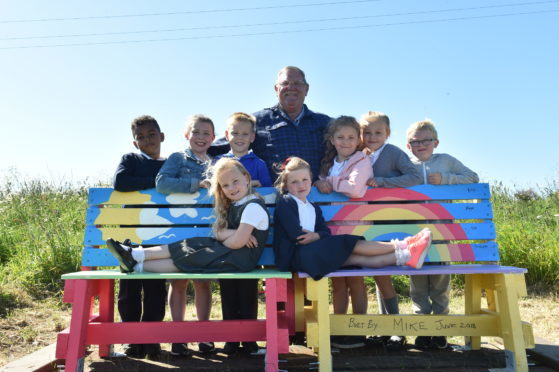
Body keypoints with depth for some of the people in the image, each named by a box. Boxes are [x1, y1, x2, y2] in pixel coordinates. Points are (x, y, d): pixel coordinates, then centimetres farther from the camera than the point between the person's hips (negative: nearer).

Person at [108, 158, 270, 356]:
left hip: (240, 258, -8)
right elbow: (218, 232, 4)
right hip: (228, 252, 8)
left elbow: (238, 242, -22)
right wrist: (236, 234, -14)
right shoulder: (233, 205, 16)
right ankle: (135, 255, -3)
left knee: (188, 258, -11)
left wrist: (224, 240, -2)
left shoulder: (253, 206, -15)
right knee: (190, 245, -4)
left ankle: (137, 264, -3)